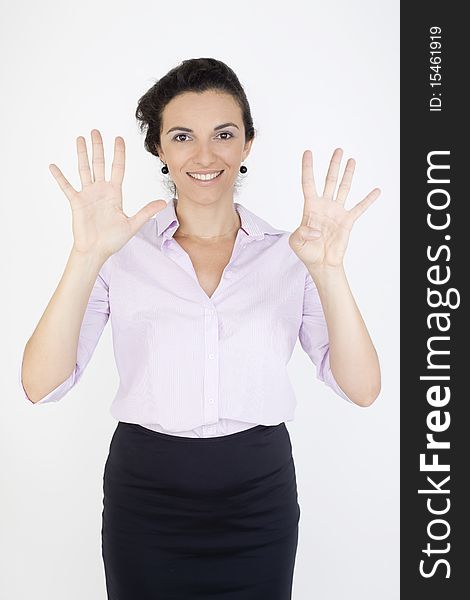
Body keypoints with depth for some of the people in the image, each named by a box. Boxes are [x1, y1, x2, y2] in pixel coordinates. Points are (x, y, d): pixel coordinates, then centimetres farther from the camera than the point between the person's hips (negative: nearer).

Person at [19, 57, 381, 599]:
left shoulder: (288, 254, -3)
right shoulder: (124, 252, -5)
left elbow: (361, 389, -11)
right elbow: (41, 385, -14)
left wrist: (328, 269, -25)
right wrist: (86, 258, -27)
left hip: (259, 499, 1)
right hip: (146, 497, 0)